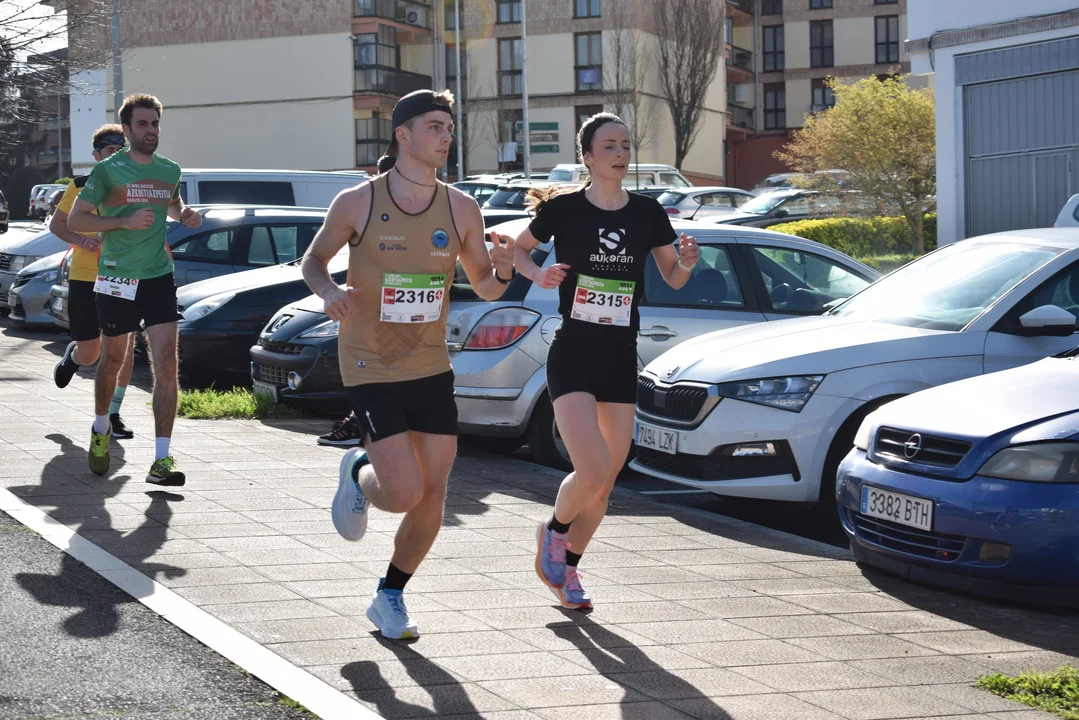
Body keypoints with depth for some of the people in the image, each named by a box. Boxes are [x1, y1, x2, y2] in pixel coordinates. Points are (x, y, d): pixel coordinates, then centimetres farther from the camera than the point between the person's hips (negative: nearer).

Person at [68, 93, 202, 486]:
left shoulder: (170, 170, 8)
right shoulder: (107, 171, -6)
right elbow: (75, 220, -5)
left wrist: (185, 215, 5)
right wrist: (124, 221, -18)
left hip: (159, 278, 2)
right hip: (117, 279, -2)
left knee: (166, 366, -11)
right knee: (112, 361, 14)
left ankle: (162, 460, -12)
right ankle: (100, 430, 42)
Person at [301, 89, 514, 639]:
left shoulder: (461, 209, -1)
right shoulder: (357, 203, -10)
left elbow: (485, 288, 8)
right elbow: (313, 259, 5)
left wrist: (502, 270, -15)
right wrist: (329, 291, -17)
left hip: (432, 368, 4)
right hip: (371, 371, -4)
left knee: (432, 496, 3)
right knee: (405, 493, -14)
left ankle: (390, 597, 24)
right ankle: (358, 471, 22)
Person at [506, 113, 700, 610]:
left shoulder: (647, 213, 5)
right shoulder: (564, 208, -5)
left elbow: (673, 279, 13)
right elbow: (519, 248, 10)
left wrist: (686, 262, -9)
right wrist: (538, 274, -10)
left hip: (622, 359, 4)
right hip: (572, 354, -4)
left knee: (605, 482, 9)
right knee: (592, 471, -19)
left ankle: (566, 566, 29)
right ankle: (554, 530, 13)